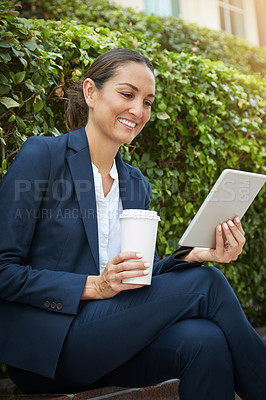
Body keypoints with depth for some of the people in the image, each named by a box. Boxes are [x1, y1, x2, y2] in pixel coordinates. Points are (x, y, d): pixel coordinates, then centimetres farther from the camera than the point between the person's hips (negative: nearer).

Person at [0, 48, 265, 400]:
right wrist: (93, 286, -19)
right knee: (204, 285, -19)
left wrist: (194, 256, -7)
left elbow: (137, 278, 12)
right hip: (47, 342, -5)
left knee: (205, 341, -27)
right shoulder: (42, 155, -6)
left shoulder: (137, 185, 13)